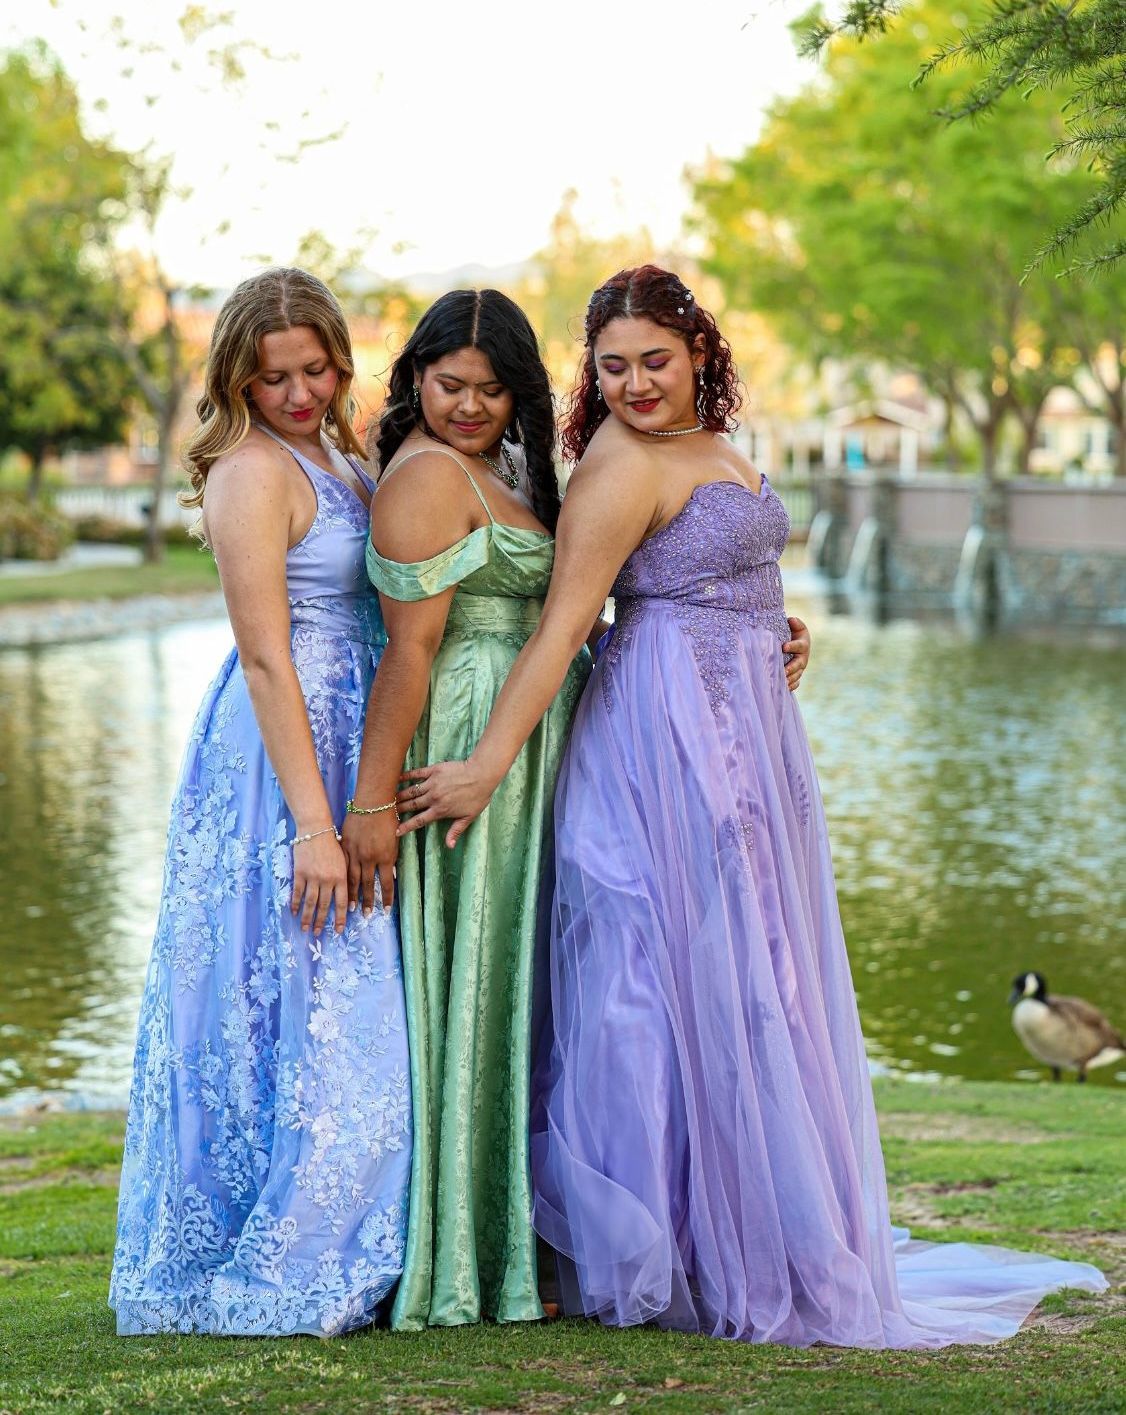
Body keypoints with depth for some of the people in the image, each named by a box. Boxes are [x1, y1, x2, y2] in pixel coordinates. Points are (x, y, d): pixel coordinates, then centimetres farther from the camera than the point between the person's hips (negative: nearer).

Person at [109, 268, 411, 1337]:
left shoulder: (340, 465, 14)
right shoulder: (253, 472, -13)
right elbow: (266, 659, -19)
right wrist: (312, 823, -22)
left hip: (345, 750, 9)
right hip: (279, 765, -9)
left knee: (344, 1014, 12)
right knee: (301, 1014, -4)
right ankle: (264, 1285, 6)